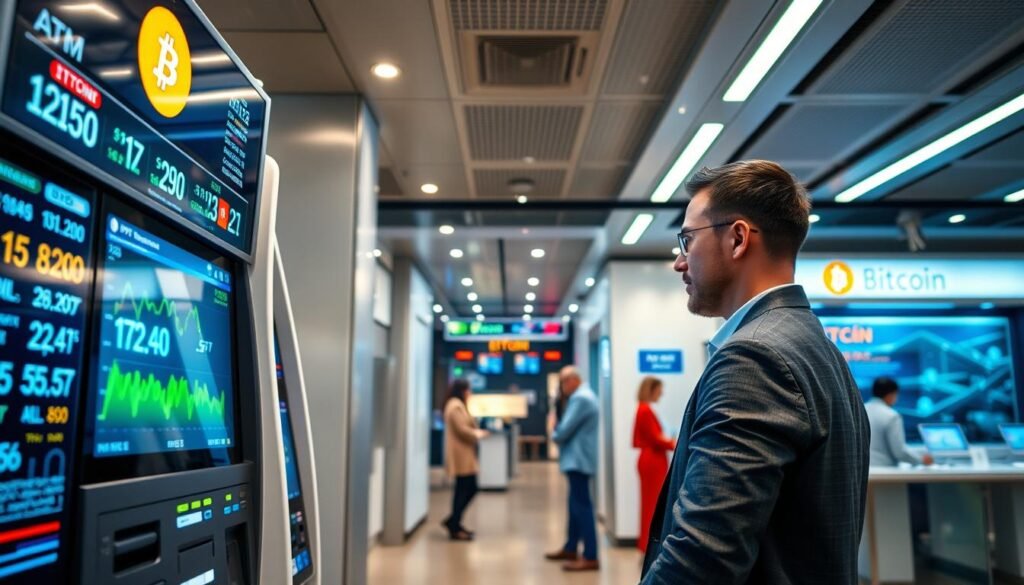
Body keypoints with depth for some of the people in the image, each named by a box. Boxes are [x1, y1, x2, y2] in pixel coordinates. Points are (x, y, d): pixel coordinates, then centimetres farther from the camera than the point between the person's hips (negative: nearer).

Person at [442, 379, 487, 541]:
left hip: (464, 455, 11)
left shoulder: (458, 405, 20)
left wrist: (476, 432, 8)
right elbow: (462, 430, -21)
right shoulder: (456, 406, -15)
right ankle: (454, 528, 0)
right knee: (465, 489, -7)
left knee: (464, 489, 12)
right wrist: (478, 434, -7)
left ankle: (453, 522, 19)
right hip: (461, 455, -11)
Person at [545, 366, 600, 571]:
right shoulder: (582, 396, 16)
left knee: (582, 506, -8)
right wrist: (558, 429, 3)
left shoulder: (581, 398, -19)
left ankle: (590, 557, -4)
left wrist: (554, 436, -1)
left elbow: (564, 431, -21)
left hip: (578, 459, -11)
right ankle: (571, 548, 28)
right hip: (578, 459, 11)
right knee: (576, 504, 17)